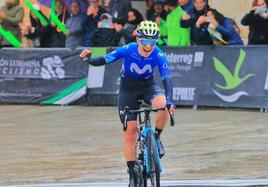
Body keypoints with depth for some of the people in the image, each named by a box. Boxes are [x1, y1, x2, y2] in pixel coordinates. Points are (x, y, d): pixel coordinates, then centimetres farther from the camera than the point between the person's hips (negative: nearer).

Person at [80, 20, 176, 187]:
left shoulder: (158, 55, -25)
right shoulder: (127, 50, -26)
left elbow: (167, 78, -31)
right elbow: (104, 60, -30)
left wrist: (169, 100, -47)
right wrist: (89, 59, -51)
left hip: (148, 86, 0)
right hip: (128, 89, 0)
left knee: (163, 105, -34)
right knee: (130, 132, -5)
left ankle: (156, 137, -7)